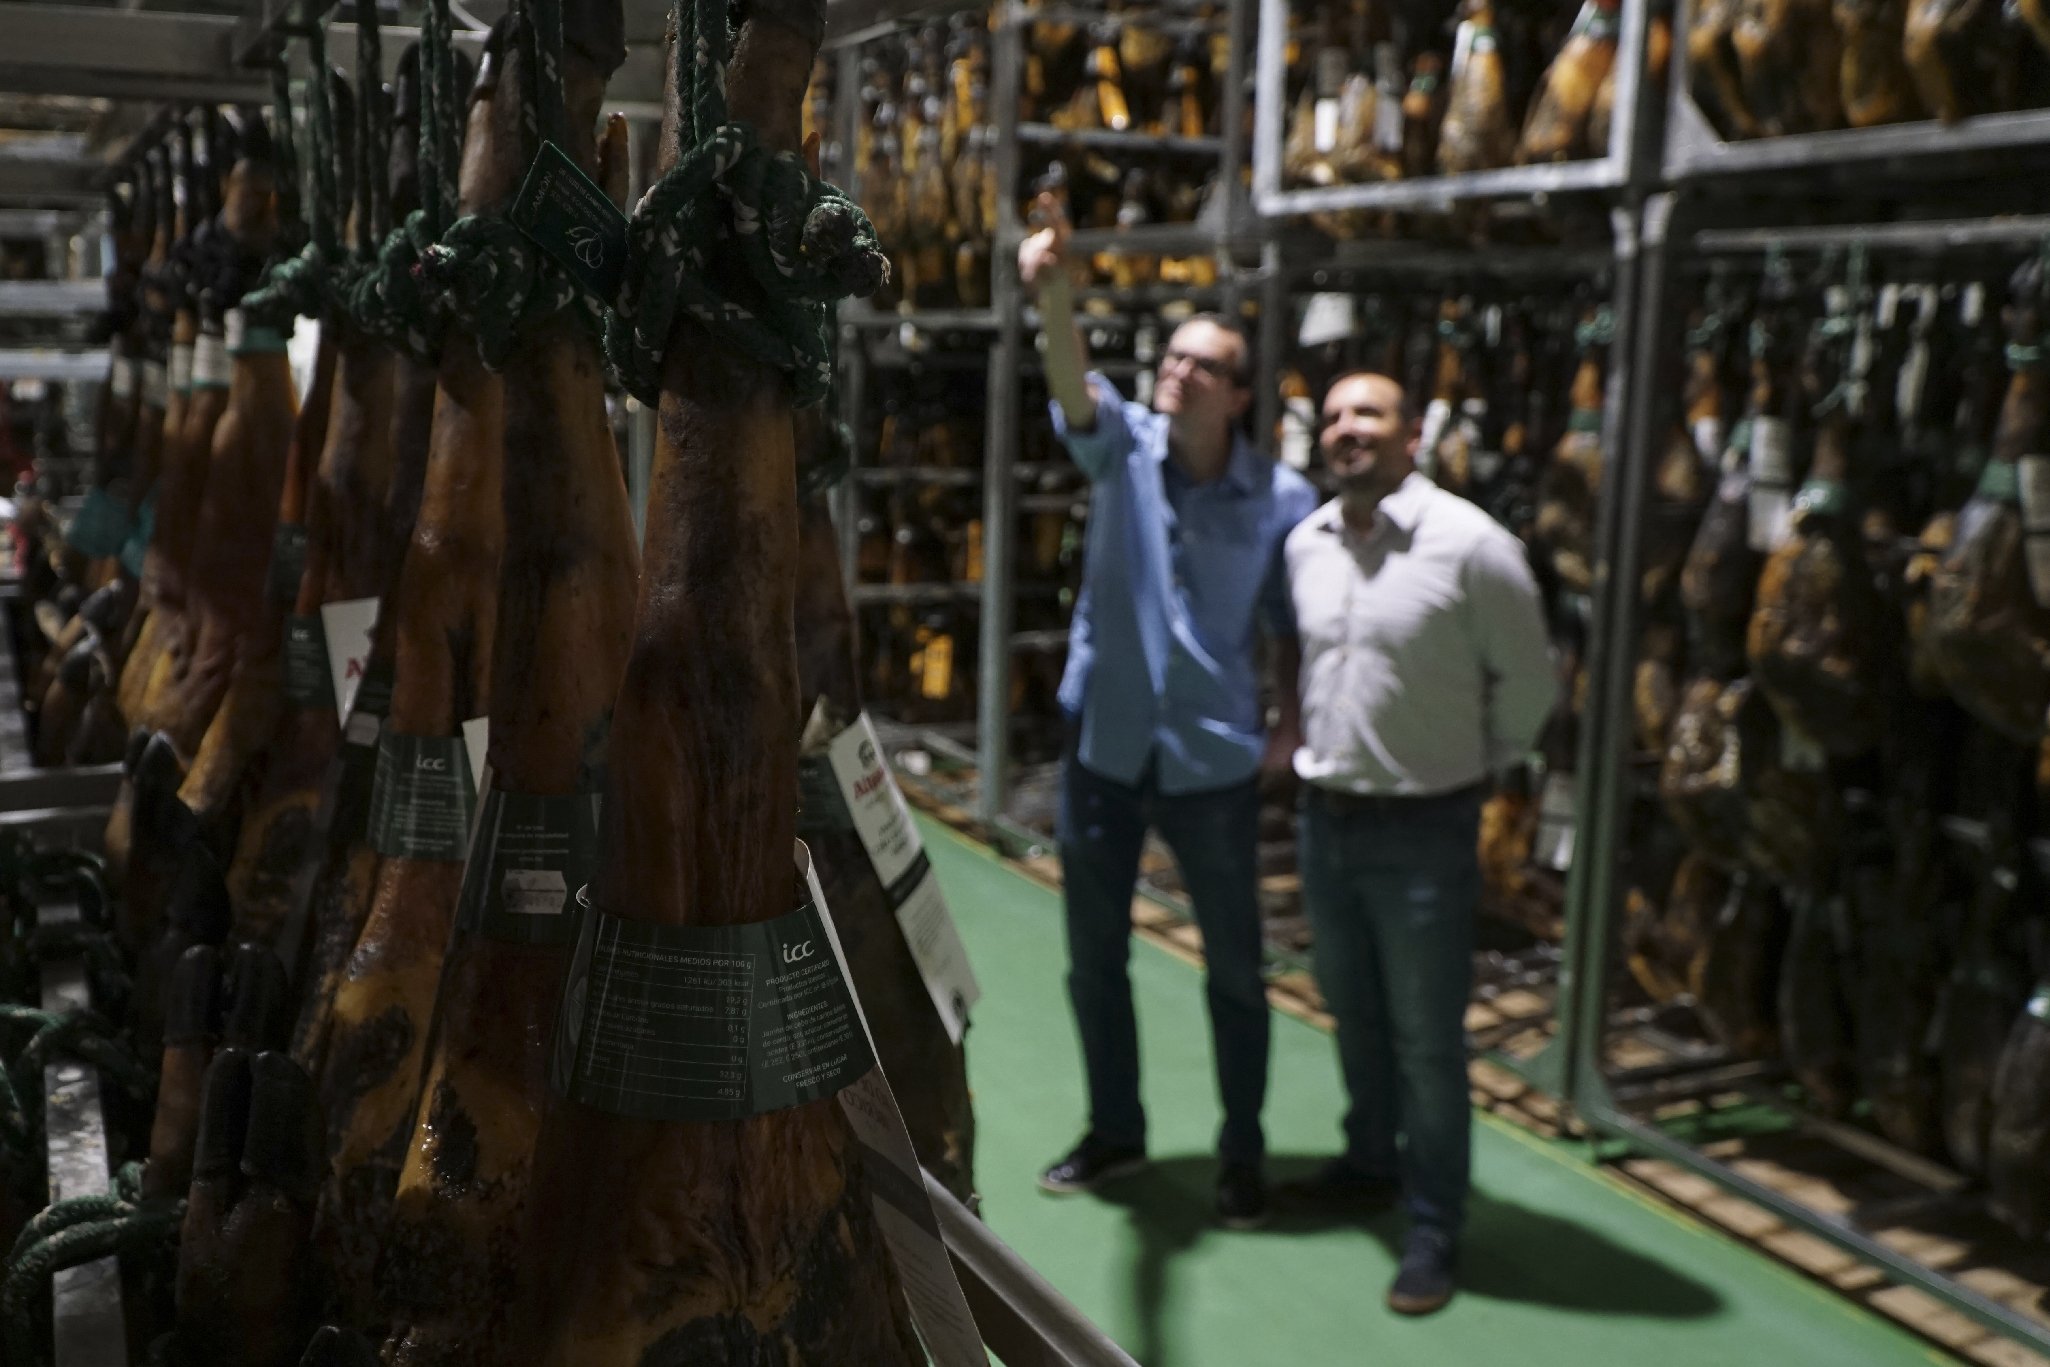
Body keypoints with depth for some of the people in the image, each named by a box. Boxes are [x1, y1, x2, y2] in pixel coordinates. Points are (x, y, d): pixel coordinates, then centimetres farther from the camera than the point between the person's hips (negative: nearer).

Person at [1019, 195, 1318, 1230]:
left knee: (1234, 969, 10)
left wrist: (1292, 723, -6)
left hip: (1214, 759, -1)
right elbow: (1072, 383, -26)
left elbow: (1293, 623, 5)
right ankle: (1115, 1131, 36)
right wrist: (1052, 291, -44)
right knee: (1093, 957, 15)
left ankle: (1242, 1155, 29)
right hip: (1103, 746, 2)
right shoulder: (1122, 447, -5)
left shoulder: (1281, 499, -7)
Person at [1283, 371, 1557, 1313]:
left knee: (1426, 1038, 4)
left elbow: (1528, 683, -4)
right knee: (1353, 1014, 21)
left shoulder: (1471, 544, -15)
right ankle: (1371, 1164, 41)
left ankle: (1433, 1227, 19)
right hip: (1325, 815, 6)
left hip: (1422, 828, -6)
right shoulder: (1306, 542, 3)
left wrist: (1473, 767, 5)